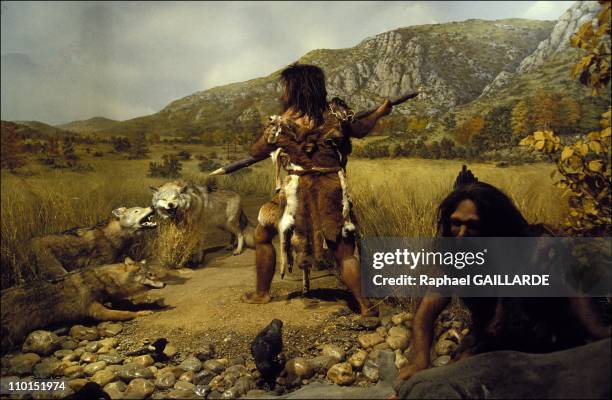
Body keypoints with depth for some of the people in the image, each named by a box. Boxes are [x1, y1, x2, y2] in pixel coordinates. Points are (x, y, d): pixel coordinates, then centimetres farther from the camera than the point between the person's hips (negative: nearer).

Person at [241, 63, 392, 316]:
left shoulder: (282, 122, -6)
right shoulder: (335, 112, -1)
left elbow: (256, 152, 5)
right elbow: (360, 130, 16)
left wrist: (271, 134, 26)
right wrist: (380, 112, 33)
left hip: (297, 191, -2)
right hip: (333, 189, 2)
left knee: (262, 236, 19)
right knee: (344, 251, 10)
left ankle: (261, 293, 28)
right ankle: (365, 305, 4)